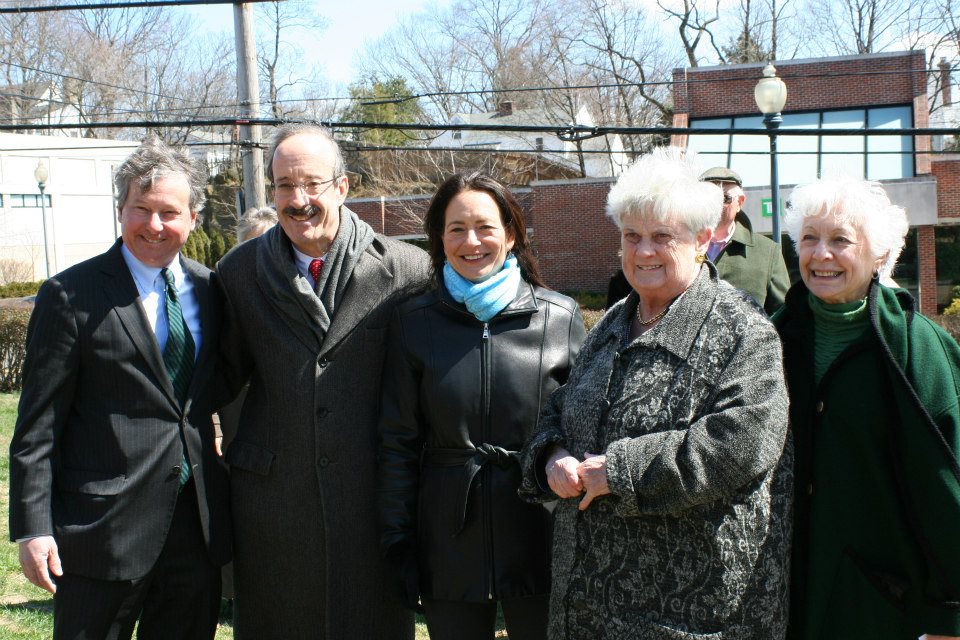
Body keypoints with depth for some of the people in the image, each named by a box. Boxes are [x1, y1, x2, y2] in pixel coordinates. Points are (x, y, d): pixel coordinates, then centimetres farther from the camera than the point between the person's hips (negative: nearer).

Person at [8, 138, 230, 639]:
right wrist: (32, 528, -11)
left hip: (199, 523, 5)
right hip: (106, 529, -5)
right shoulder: (71, 296, -8)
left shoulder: (207, 289, 7)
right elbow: (37, 424, -8)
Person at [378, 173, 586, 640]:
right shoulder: (414, 322, 0)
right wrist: (398, 543, 0)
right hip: (449, 541, 1)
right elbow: (398, 441, 3)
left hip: (537, 534, 0)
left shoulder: (561, 317, -2)